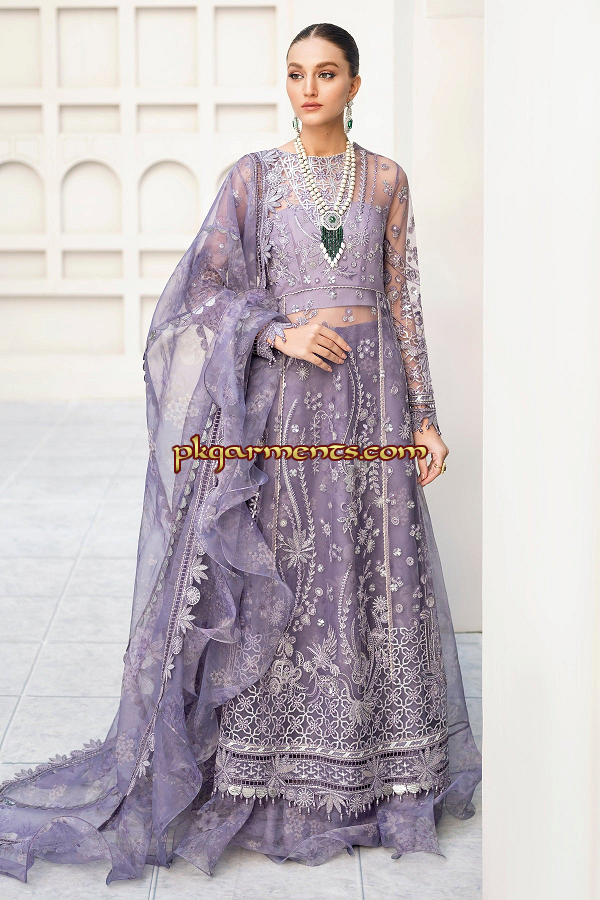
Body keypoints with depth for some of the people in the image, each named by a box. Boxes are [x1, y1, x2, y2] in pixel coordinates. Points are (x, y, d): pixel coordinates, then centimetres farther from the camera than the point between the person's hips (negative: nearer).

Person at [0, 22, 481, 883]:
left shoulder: (386, 179, 8)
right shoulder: (253, 175, 3)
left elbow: (404, 303, 8)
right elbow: (207, 288, -2)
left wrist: (424, 417, 3)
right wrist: (281, 334, -18)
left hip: (369, 396, 2)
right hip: (280, 398, -2)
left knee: (371, 580, 5)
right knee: (272, 580, -1)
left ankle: (368, 774, 20)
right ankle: (264, 776, 11)